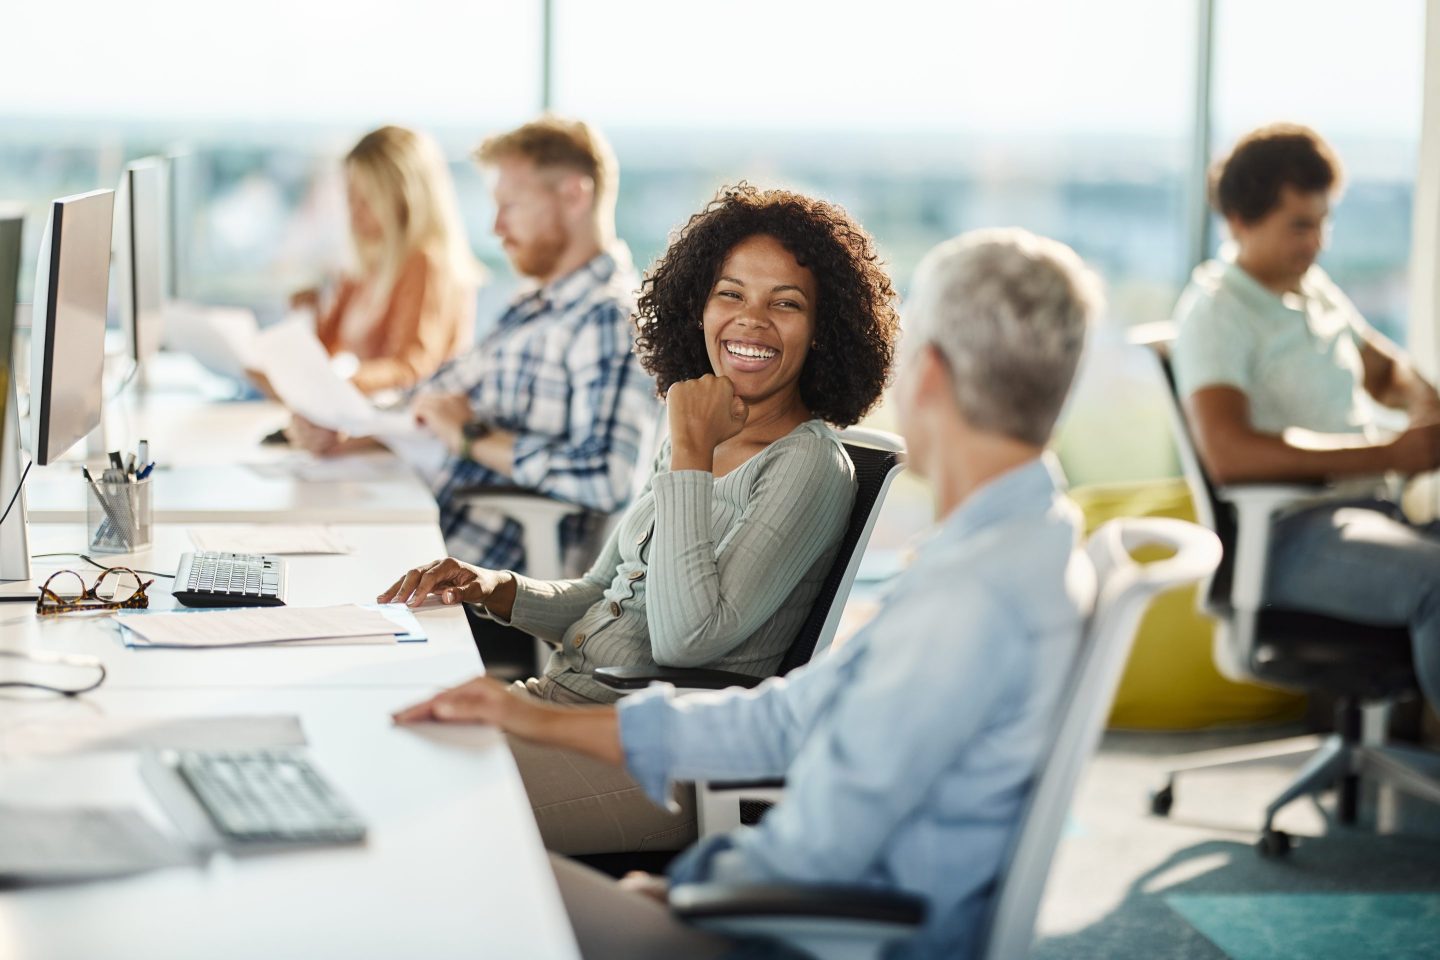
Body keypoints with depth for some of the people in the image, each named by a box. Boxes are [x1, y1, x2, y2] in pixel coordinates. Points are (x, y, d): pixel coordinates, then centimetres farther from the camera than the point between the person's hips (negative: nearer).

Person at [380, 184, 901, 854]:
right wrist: (494, 590, 1)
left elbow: (686, 638, -23)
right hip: (564, 699, 8)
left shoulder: (810, 467, -12)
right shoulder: (692, 437, 13)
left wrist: (692, 454, -17)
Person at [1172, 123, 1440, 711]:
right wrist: (1391, 454, -20)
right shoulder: (1215, 311, -6)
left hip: (1367, 507, 8)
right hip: (1286, 535, -8)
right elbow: (1229, 453, -21)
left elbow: (1382, 370, 36)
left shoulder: (1315, 289, 19)